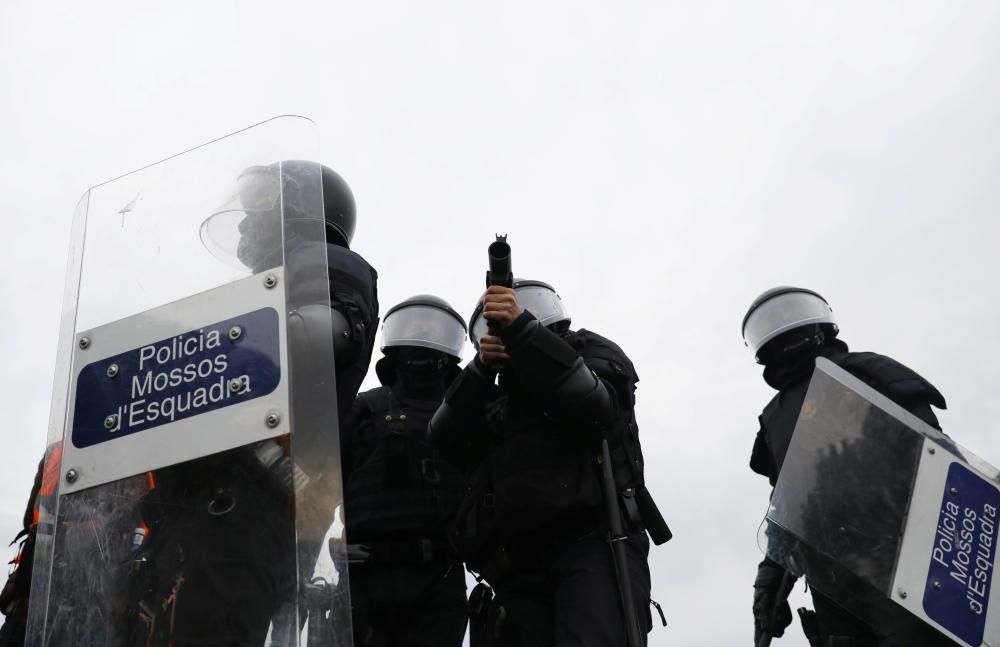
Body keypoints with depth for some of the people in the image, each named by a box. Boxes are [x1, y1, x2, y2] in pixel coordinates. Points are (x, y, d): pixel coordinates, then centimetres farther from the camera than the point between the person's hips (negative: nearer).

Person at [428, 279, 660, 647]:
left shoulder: (590, 351, 18)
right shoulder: (498, 400, 31)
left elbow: (590, 402, -7)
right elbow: (448, 441, 11)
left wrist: (519, 328, -12)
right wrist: (481, 368, -1)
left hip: (593, 544, -5)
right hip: (519, 567, 5)